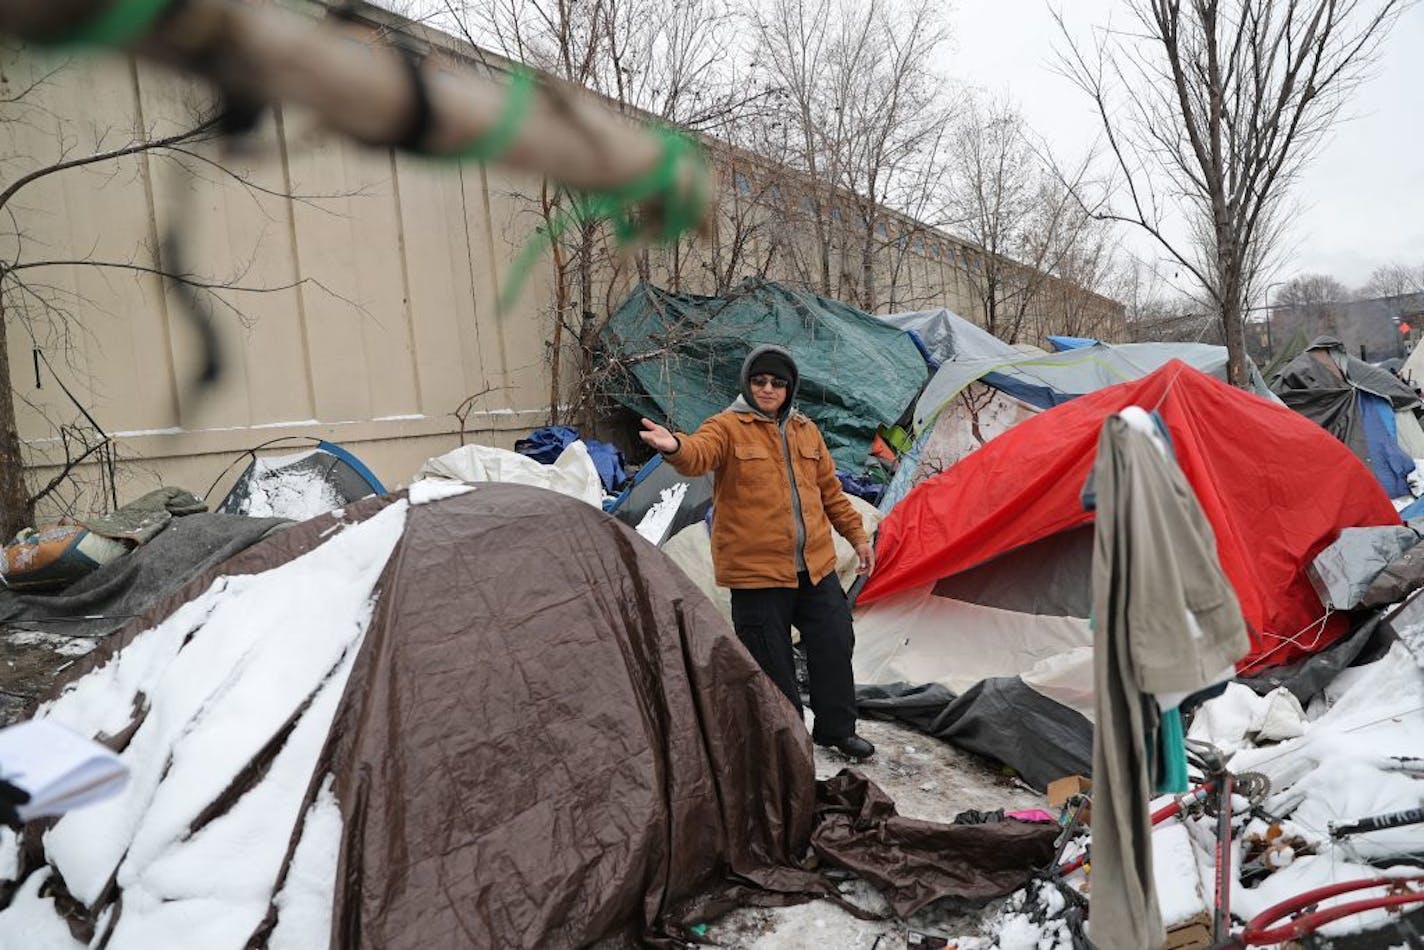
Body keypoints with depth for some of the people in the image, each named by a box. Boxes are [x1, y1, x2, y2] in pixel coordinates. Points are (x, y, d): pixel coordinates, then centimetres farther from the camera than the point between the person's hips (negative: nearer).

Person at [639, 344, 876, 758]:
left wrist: (857, 536, 20)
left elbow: (830, 491, 20)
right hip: (757, 570, -5)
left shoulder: (806, 431, 12)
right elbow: (699, 455, -29)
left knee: (835, 642, 12)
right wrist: (675, 446, -52)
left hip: (815, 565, 6)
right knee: (772, 662, 4)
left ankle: (837, 728, 32)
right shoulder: (727, 427, -7)